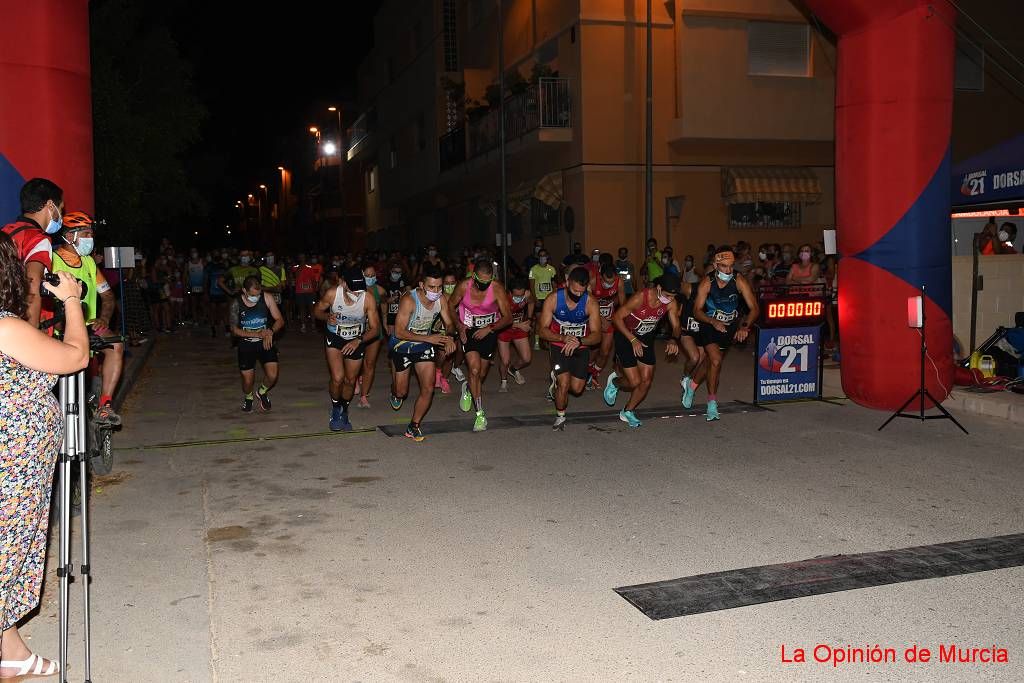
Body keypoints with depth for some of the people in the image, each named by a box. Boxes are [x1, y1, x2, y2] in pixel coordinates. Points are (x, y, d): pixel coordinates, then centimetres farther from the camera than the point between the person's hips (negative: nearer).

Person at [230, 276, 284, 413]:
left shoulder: (266, 298, -14)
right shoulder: (236, 304, -14)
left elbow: (280, 320, -8)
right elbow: (234, 330, -9)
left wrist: (270, 332, -28)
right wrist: (257, 334, -20)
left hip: (265, 343, 1)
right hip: (246, 344, 0)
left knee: (272, 376, -13)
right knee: (248, 381, 2)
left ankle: (262, 393, 22)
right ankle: (248, 397, 39)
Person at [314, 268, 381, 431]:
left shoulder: (368, 299, -26)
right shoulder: (332, 293, -25)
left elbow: (375, 328, -16)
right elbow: (317, 310, -6)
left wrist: (359, 341, -30)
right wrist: (327, 317, -27)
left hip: (357, 340, 1)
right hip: (334, 338, -1)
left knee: (350, 380, 12)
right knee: (337, 378, -16)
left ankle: (344, 412, 41)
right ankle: (335, 409, 15)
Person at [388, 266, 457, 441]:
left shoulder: (442, 298, -15)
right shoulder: (409, 300, -30)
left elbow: (449, 323, -2)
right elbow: (399, 332, -30)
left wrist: (449, 338, -25)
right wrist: (428, 338, -37)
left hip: (425, 345, 4)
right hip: (402, 345, -4)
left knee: (428, 388, -5)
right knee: (401, 392, 8)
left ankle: (414, 426, 13)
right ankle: (395, 393, 47)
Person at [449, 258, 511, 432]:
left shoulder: (497, 289, -21)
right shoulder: (464, 286, -18)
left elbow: (508, 318, -14)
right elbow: (451, 306, 2)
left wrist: (489, 329, -24)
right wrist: (459, 326, -9)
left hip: (489, 332, 1)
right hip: (469, 331, -1)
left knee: (481, 375, 8)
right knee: (474, 370, -18)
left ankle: (468, 388, 45)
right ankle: (480, 414, -9)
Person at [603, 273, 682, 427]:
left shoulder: (671, 303, -17)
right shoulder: (639, 298, -32)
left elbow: (676, 326, -6)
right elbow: (617, 317, -23)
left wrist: (673, 340, -29)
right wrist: (633, 340, -27)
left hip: (646, 339, 5)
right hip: (626, 337, -5)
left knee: (646, 381, 4)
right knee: (634, 382, -9)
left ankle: (627, 412, 26)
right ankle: (614, 382, 26)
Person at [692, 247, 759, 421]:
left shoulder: (739, 281, -19)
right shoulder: (707, 283, -20)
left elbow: (754, 308, -18)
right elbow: (697, 311, -17)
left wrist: (744, 326, -34)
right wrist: (713, 322, -34)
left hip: (732, 325, 4)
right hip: (710, 325, -4)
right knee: (715, 361, -17)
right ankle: (712, 401, -10)